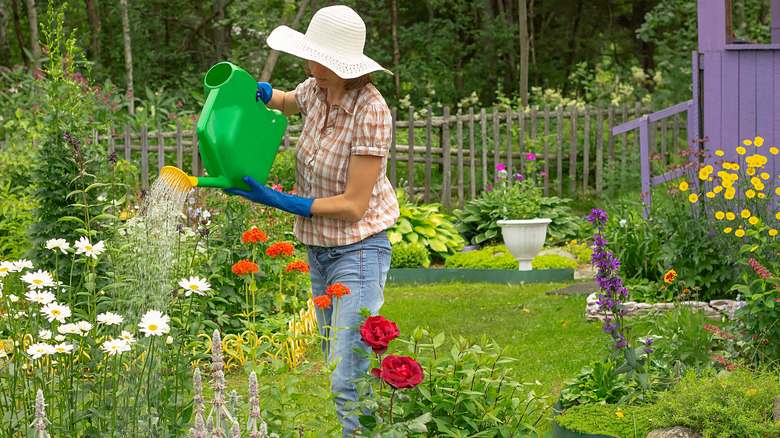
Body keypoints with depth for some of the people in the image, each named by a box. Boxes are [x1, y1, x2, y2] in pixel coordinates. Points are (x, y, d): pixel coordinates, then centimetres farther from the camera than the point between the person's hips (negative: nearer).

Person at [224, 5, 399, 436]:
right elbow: (287, 101, 27)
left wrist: (277, 200, -21)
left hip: (359, 250, -8)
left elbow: (353, 205, -22)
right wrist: (252, 88, 5)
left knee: (348, 383, -16)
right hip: (319, 250, 8)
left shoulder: (370, 112, -22)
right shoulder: (317, 90, 0)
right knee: (341, 372, 12)